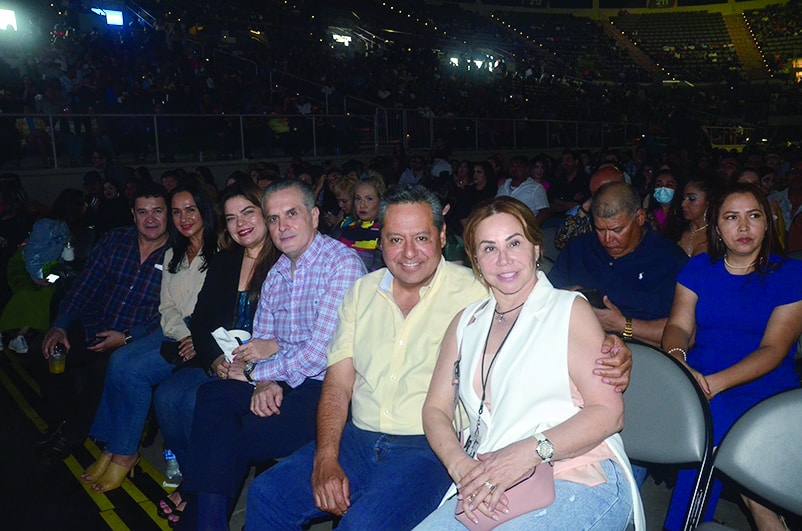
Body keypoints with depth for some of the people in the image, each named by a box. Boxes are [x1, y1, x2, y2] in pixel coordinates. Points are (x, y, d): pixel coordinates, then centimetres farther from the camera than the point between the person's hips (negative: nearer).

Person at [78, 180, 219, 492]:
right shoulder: (172, 255, 18)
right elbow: (167, 308, 12)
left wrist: (198, 340, -21)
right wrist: (184, 335, -7)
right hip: (174, 332, 7)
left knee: (135, 371, -21)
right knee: (119, 360, -17)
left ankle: (124, 454, -4)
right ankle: (112, 449, -9)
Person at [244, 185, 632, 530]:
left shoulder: (476, 292, -4)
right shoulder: (362, 293, 8)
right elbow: (338, 386, 6)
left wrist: (604, 357, -31)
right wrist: (326, 458, -8)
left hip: (431, 448, -4)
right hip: (358, 440, 5)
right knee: (266, 495, -7)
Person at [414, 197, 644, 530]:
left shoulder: (569, 309, 4)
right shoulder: (467, 322, 17)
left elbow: (608, 412, -6)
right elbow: (436, 409, 10)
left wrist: (530, 452, -20)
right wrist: (461, 467, -10)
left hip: (577, 480, -3)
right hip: (489, 490, 4)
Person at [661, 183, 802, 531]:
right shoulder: (699, 268, 11)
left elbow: (773, 350, -8)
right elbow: (678, 326, 2)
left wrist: (714, 382, -24)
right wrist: (677, 358, -24)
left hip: (766, 393, -2)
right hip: (700, 384, 2)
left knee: (711, 426, -31)